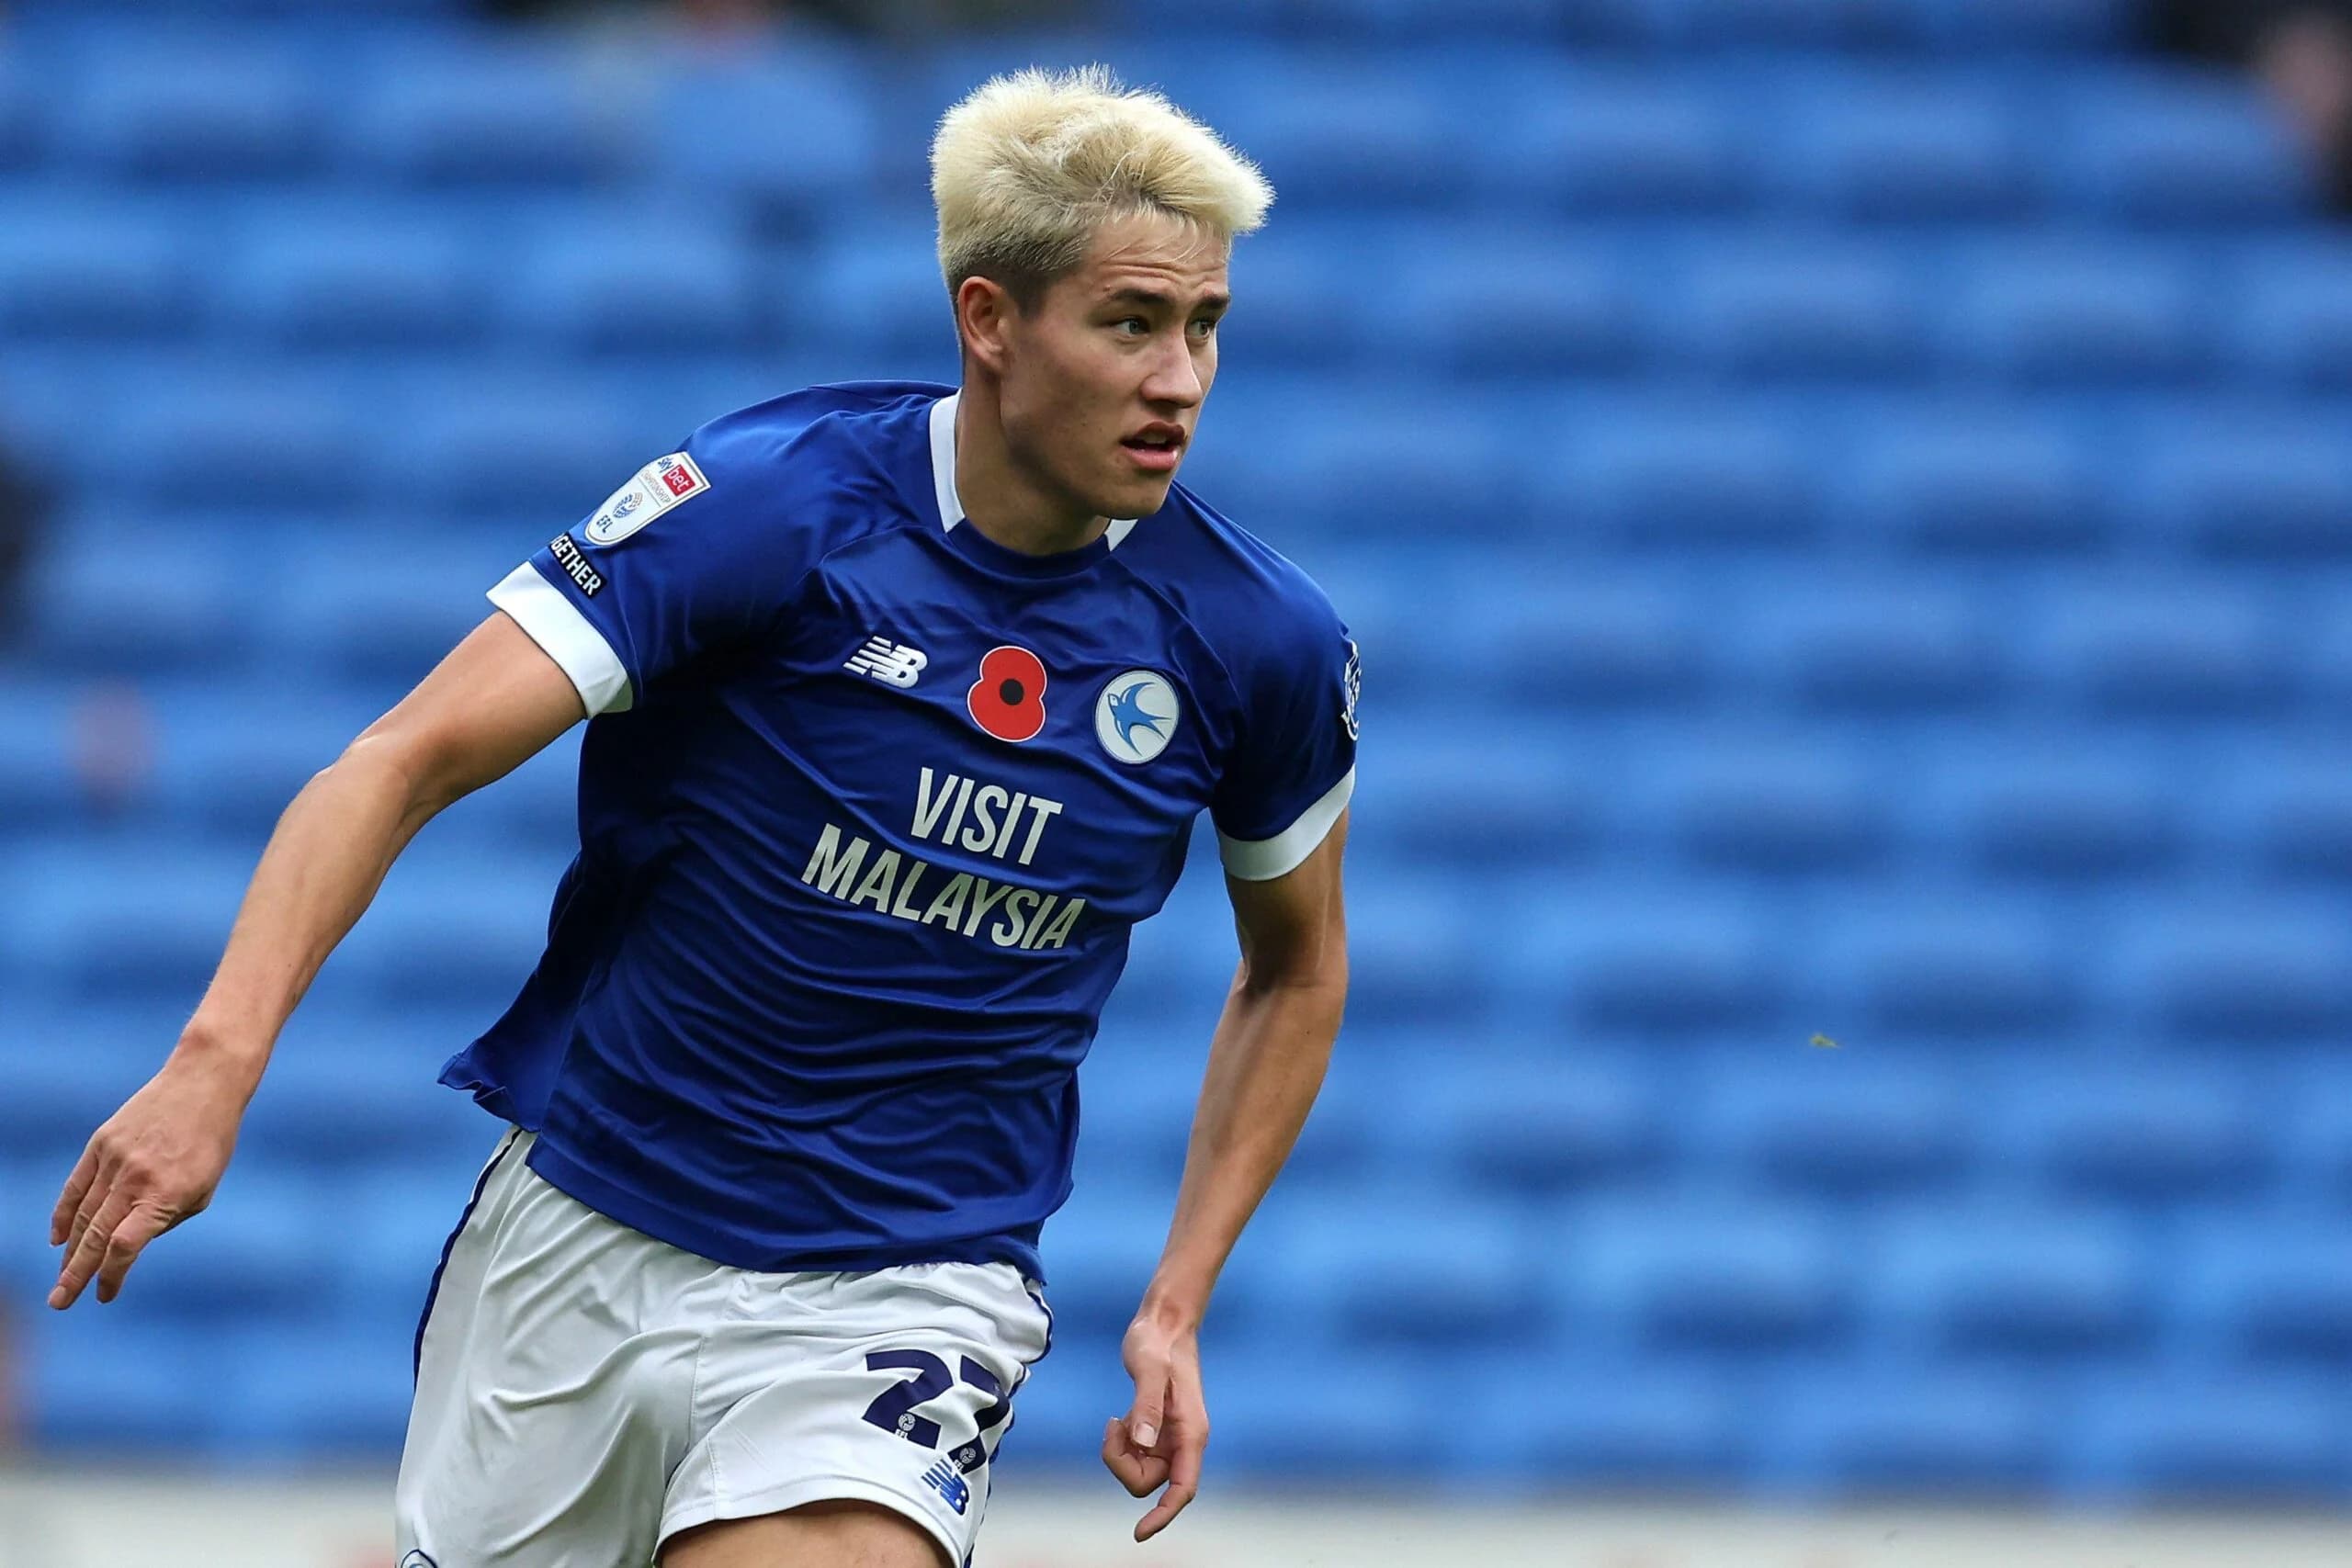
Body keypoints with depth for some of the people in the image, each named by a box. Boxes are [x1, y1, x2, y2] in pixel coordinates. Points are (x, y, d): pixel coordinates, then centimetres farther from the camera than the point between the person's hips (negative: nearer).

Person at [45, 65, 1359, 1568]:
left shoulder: (1258, 641, -6)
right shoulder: (767, 502, -14)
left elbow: (1298, 966, 14)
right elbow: (411, 758, -18)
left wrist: (1176, 1306, 5)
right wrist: (216, 1062, -32)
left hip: (900, 1296, 0)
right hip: (579, 1234, 0)